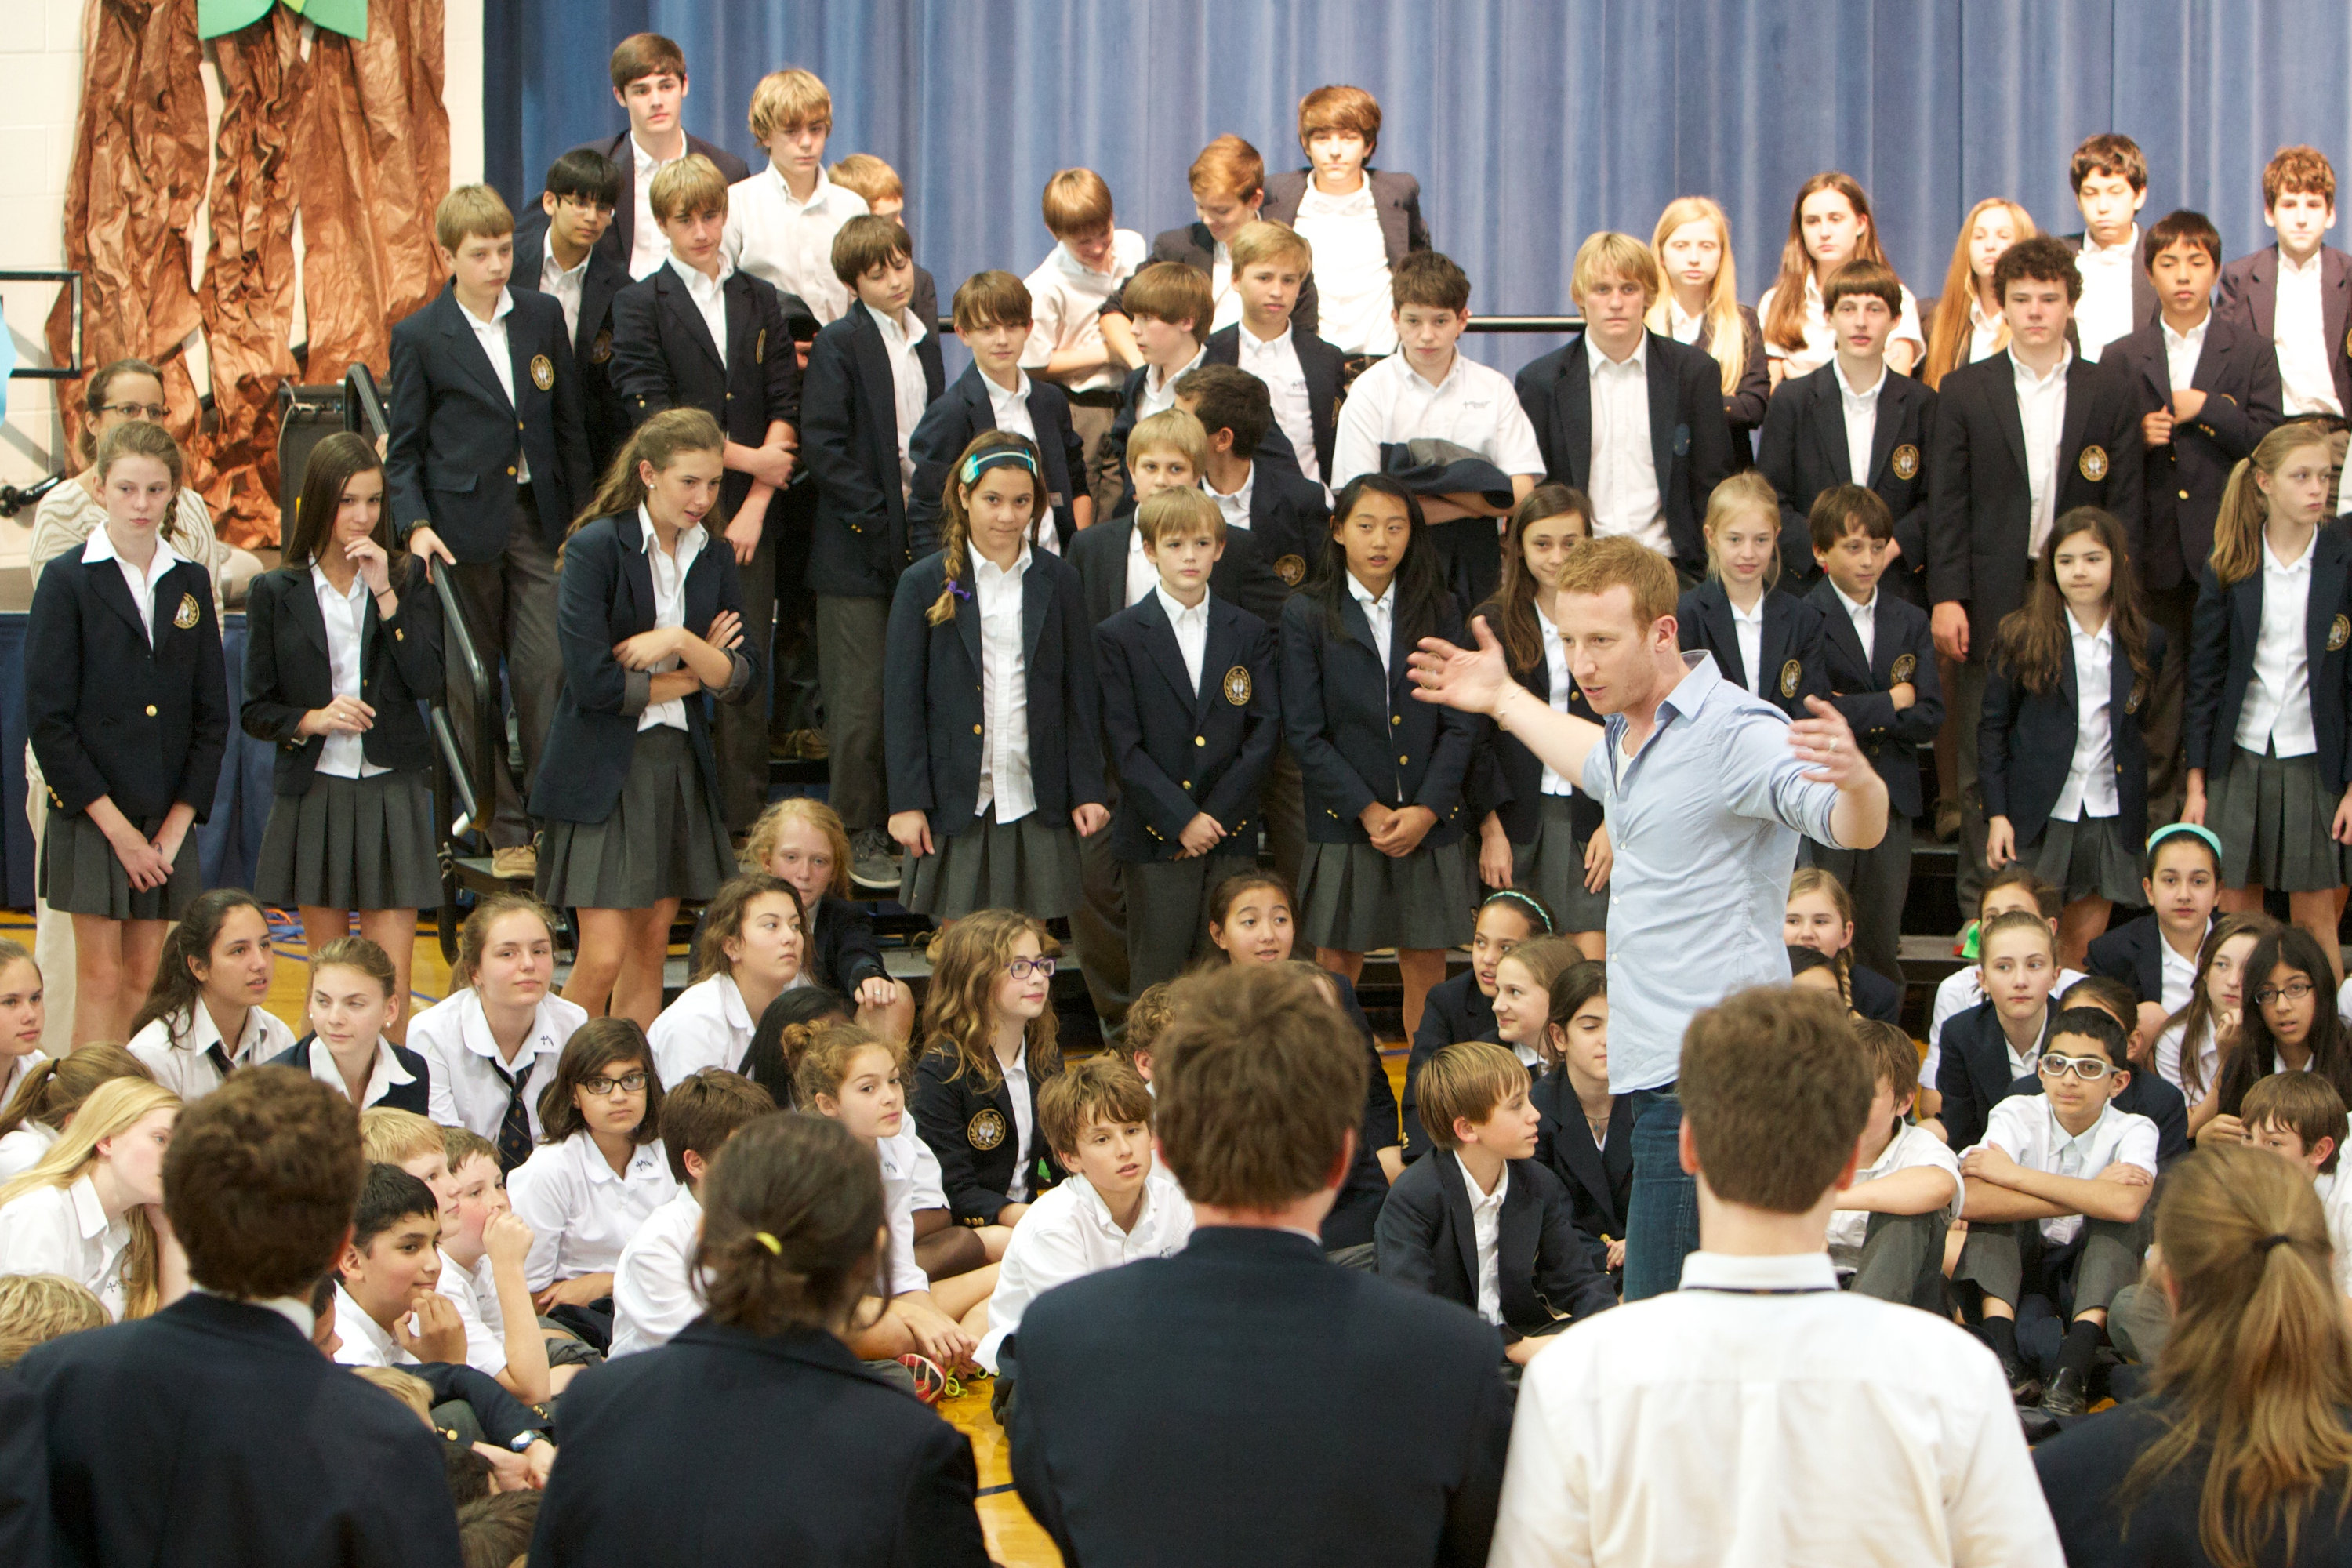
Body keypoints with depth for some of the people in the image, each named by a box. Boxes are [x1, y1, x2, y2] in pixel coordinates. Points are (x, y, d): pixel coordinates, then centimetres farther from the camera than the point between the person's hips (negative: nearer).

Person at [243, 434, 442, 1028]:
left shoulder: (408, 578, 5)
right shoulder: (276, 593, 4)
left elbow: (428, 684, -7)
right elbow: (255, 710, 5)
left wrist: (386, 595, -11)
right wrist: (310, 720, -14)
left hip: (392, 792, -1)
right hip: (313, 795, 1)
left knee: (390, 980, -7)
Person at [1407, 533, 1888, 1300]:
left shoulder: (1738, 732, -16)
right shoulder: (1631, 732, 14)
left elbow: (1856, 829, -29)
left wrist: (1858, 782, -51)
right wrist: (1506, 700, 47)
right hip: (1657, 1066, 10)